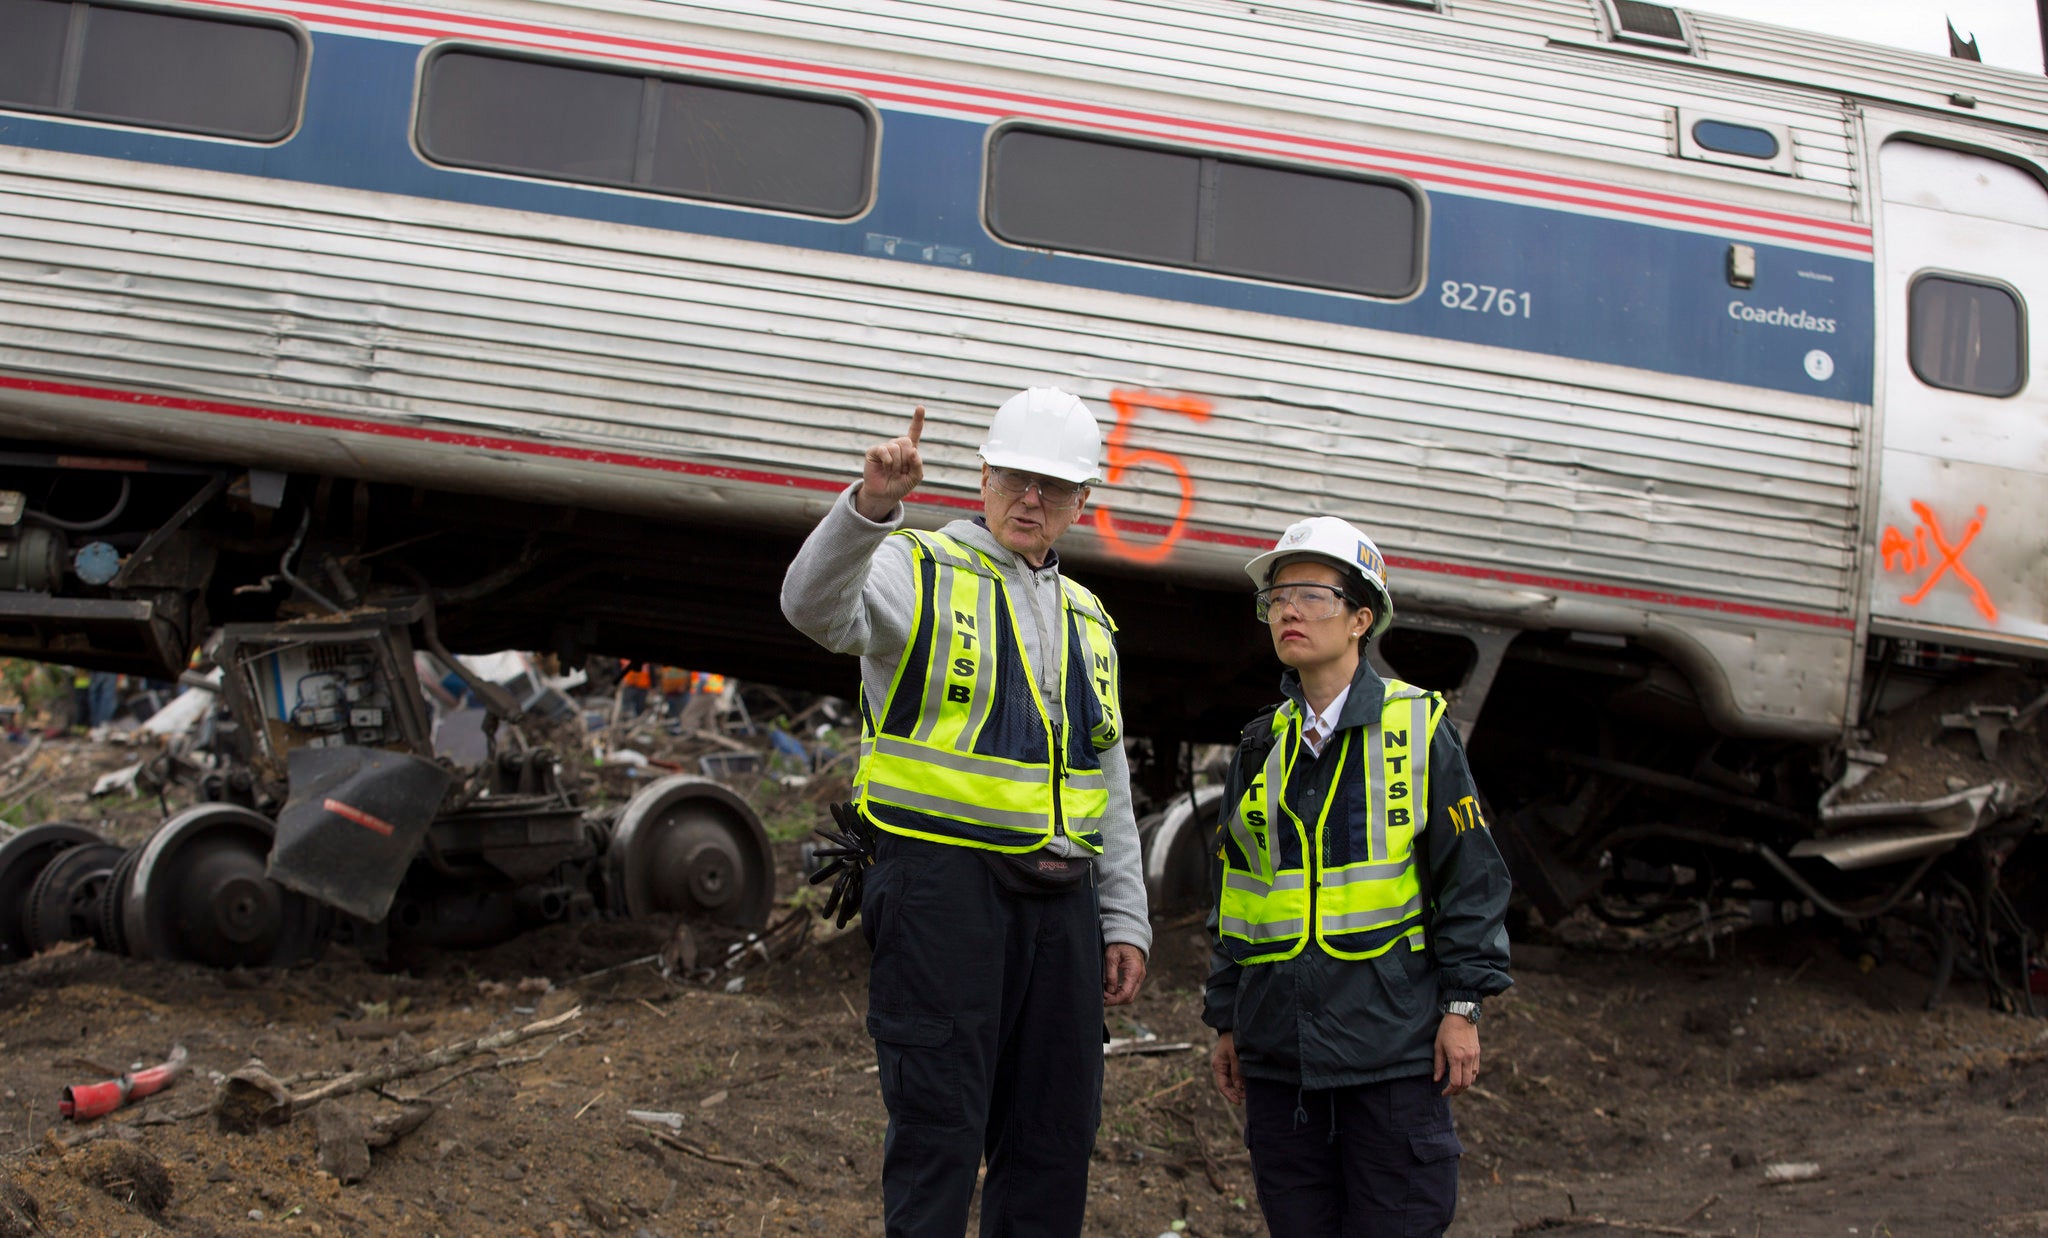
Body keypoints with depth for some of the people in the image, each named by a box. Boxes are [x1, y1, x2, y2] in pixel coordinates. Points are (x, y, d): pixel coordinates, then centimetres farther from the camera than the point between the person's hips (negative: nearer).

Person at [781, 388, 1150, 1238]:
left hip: (1058, 902, 6)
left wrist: (1124, 921, 15)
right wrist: (871, 505, -39)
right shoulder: (918, 572, 1)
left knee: (1055, 1135, 8)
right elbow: (817, 608, -23)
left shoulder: (1087, 620, 20)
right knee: (939, 1125, -7)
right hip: (944, 882, -6)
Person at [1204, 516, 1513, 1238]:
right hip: (1280, 1038, 4)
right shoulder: (1262, 745, 11)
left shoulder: (1417, 727, -1)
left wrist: (1463, 1005, -7)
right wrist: (1226, 1021, 14)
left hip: (1392, 1037, -4)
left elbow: (1470, 876, -2)